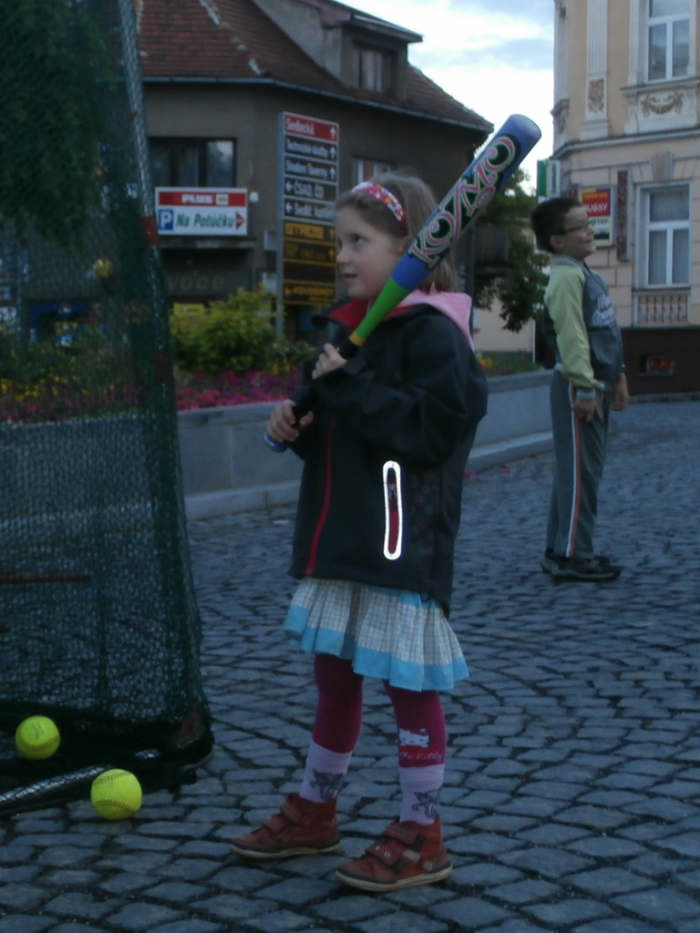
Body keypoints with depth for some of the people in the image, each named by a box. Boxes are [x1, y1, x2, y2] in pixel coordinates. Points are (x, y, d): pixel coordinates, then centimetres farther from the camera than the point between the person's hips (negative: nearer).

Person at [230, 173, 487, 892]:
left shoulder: (432, 333, -12)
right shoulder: (345, 326, 14)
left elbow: (435, 426, -23)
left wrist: (348, 388, -22)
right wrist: (294, 424, 3)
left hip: (403, 540, -9)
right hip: (338, 536, 9)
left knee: (408, 684, 2)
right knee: (333, 674, 19)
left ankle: (421, 836, 16)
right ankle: (314, 812, 34)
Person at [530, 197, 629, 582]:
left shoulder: (584, 274, 17)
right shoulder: (566, 277, -15)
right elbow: (571, 337, -22)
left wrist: (617, 375, 20)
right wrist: (585, 388, -24)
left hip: (594, 384, 10)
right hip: (577, 387, -10)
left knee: (581, 471, 13)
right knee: (579, 472, -7)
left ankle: (560, 550, 20)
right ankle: (572, 556, -2)